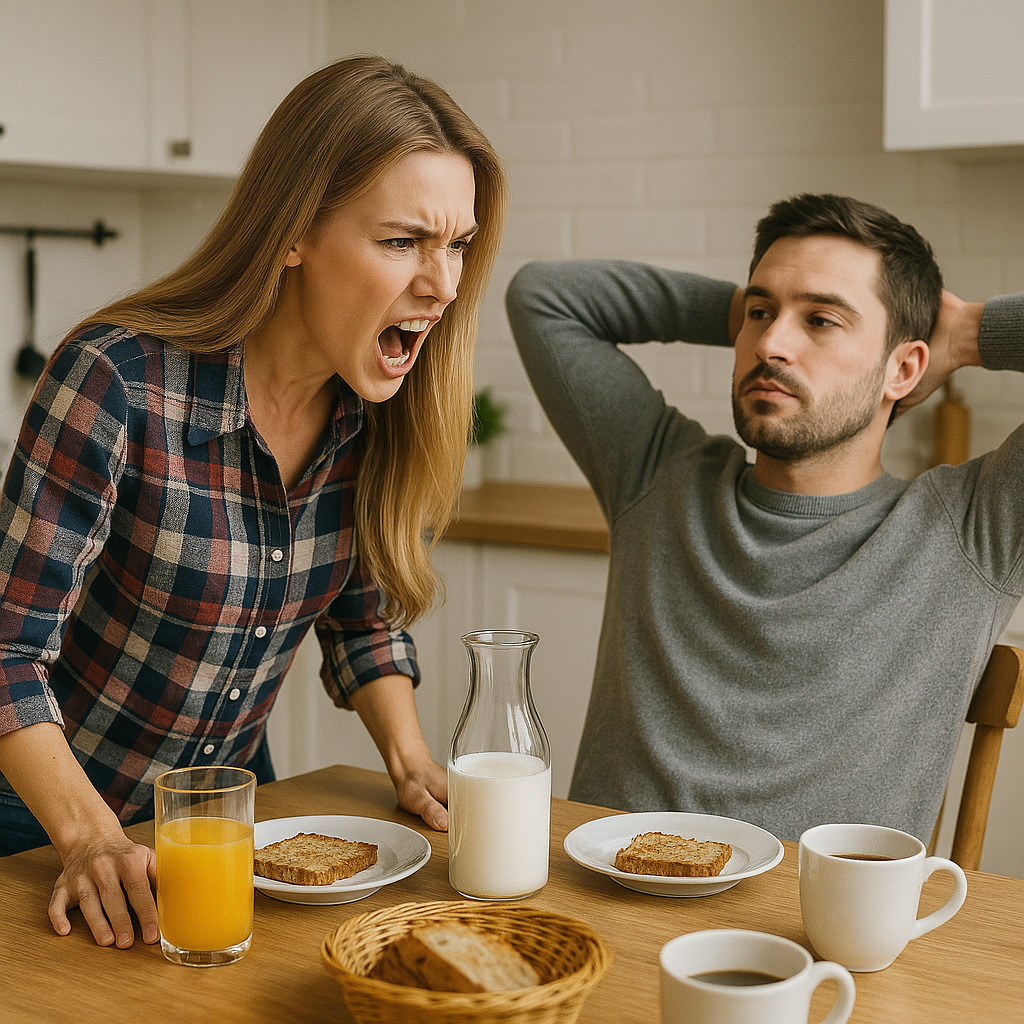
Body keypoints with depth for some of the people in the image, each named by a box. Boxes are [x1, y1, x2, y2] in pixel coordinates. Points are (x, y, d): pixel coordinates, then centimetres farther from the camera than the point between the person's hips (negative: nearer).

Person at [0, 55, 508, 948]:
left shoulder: (382, 411, -10)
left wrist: (410, 759, -10)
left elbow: (361, 618, 3)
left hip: (231, 797, 5)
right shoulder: (116, 382, -27)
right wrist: (91, 838, -31)